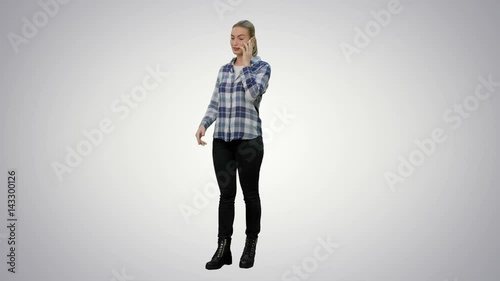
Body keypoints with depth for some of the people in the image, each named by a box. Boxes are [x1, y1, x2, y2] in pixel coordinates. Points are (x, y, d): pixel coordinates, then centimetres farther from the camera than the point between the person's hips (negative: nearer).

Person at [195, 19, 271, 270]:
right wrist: (203, 125, -4)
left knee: (250, 193, 6)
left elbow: (253, 94, -21)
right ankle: (223, 248, 10)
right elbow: (214, 103, 12)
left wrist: (246, 63, -12)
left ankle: (250, 245, 21)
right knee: (226, 193, 5)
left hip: (248, 139, -4)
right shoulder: (224, 69, 13)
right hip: (222, 140, 4)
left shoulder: (262, 67, -2)